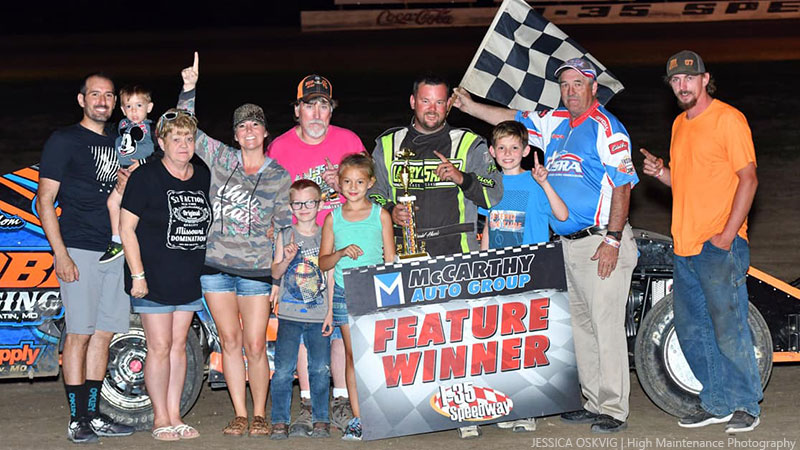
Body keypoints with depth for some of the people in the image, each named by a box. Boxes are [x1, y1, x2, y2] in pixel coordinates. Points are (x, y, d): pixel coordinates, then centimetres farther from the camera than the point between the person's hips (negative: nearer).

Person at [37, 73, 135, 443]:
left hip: (115, 253, 6)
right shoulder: (64, 141, -1)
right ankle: (77, 420, -3)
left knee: (104, 334, 7)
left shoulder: (118, 143, 18)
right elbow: (45, 201, -6)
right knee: (79, 333, -7)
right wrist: (61, 255, -13)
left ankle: (94, 416, 14)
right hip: (79, 252, -6)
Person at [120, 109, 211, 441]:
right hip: (153, 279, -5)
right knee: (160, 347, -3)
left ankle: (174, 416, 17)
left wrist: (206, 270, 14)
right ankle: (161, 418, 7)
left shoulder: (203, 178, 8)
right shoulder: (146, 177, -9)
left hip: (189, 279, 5)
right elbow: (126, 227, -9)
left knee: (179, 345, 10)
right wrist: (138, 274, -14)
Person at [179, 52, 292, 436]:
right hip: (216, 263, 1)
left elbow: (285, 227, 7)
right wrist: (190, 87, -4)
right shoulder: (219, 158, 7)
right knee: (230, 342, 5)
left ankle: (259, 415, 13)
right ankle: (239, 415, 14)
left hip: (256, 268, -1)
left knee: (255, 347, -2)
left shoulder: (279, 176, 4)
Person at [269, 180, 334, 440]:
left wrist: (330, 313, 3)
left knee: (320, 369, 0)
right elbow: (275, 273, 2)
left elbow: (331, 277, 8)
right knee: (283, 369, -5)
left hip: (319, 316, 0)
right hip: (290, 314, 0)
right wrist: (287, 258, -20)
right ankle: (280, 421, 3)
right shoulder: (285, 236, 6)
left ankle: (320, 419, 11)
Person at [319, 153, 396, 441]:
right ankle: (358, 417, 5)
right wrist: (342, 252, -12)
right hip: (345, 294, 1)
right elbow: (323, 263, 7)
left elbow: (390, 260, 6)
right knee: (352, 355, 3)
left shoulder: (380, 215, 4)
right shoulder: (333, 218, 7)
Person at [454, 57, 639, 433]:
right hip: (569, 244, 9)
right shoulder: (555, 123, 14)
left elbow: (622, 186, -14)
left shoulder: (606, 128, -9)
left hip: (601, 244, -9)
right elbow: (514, 120, 26)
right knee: (581, 325, 12)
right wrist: (471, 107, 19)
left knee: (606, 325, -9)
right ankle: (594, 402, 20)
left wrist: (612, 240, -19)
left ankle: (614, 410, -6)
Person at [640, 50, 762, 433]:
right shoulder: (680, 124, 17)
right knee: (691, 330, 11)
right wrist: (661, 173, 3)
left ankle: (746, 405, 8)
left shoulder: (728, 119, -8)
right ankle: (717, 403, 23)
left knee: (729, 329, -5)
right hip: (685, 245, 8)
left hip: (720, 245, -8)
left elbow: (748, 179, -12)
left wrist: (727, 235, -17)